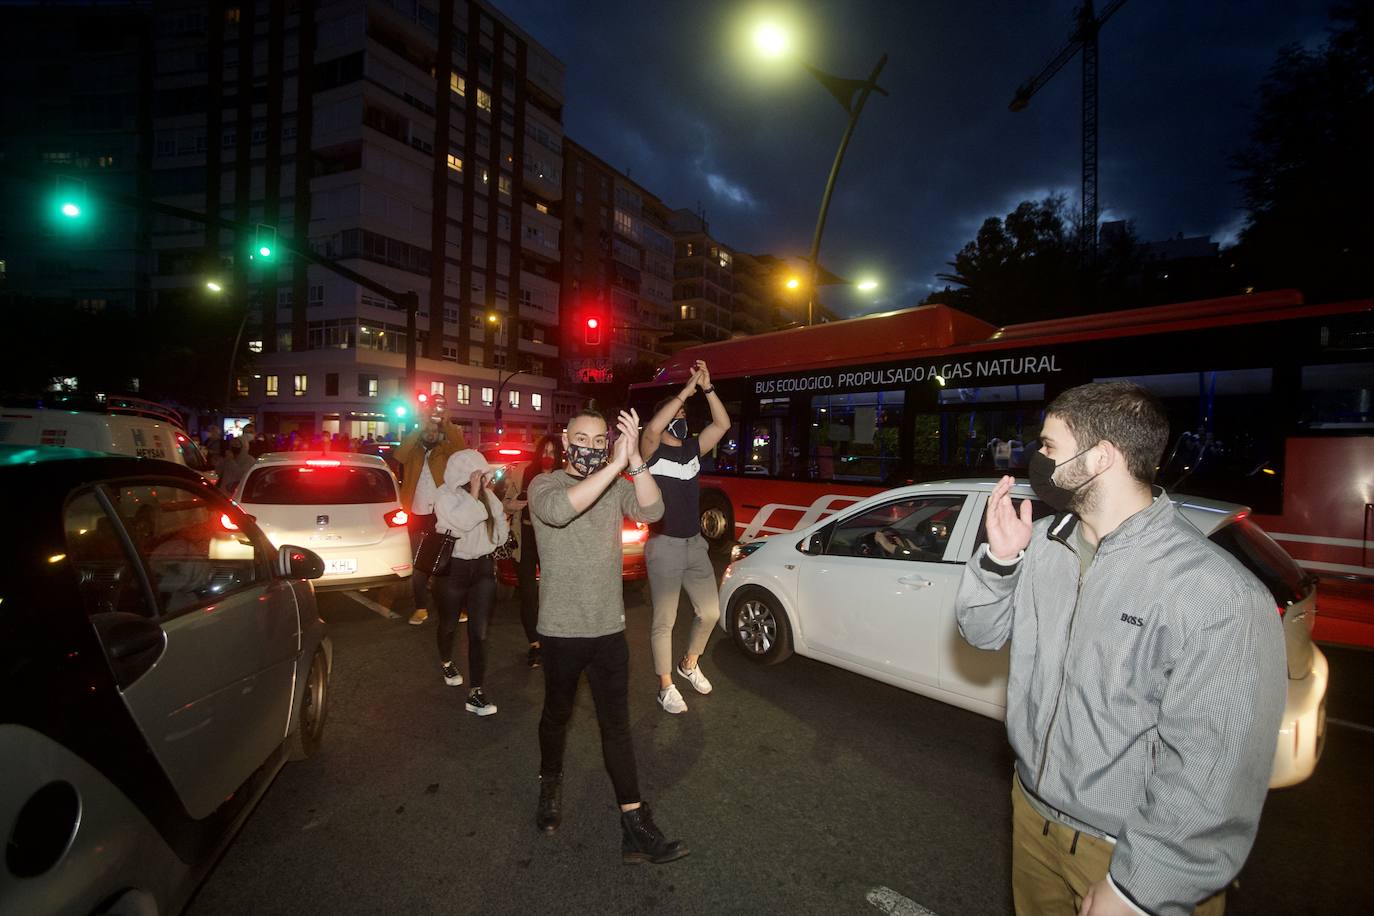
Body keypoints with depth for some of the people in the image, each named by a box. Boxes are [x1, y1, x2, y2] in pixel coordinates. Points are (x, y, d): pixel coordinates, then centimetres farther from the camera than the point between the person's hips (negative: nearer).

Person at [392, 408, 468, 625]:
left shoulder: (445, 450, 4)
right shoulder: (413, 451, 7)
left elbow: (461, 447, -16)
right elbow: (399, 455, -14)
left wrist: (445, 423, -22)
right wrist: (420, 428, -19)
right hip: (417, 515, 2)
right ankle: (421, 607, 17)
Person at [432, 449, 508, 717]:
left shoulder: (487, 496, 1)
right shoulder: (446, 496, -10)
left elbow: (500, 536, 3)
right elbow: (462, 522, -28)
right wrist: (473, 495, -22)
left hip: (483, 567, 2)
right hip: (453, 568, -2)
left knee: (479, 631, -2)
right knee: (449, 624, 19)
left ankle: (475, 692, 3)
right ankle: (446, 662, 50)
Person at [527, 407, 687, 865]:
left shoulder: (618, 485, 0)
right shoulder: (544, 484, -10)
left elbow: (651, 510, -20)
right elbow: (558, 510, -35)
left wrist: (634, 459, -34)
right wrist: (616, 464, -39)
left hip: (609, 629, 2)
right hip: (562, 630, -2)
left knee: (617, 725, 7)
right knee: (557, 714, 19)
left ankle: (635, 826, 15)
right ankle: (550, 784, 46)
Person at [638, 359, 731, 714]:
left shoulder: (692, 448, 9)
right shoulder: (653, 451, -8)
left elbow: (722, 424, 3)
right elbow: (652, 429, -30)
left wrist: (707, 387, -6)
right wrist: (686, 391, -26)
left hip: (695, 543, 6)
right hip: (664, 546, -6)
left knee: (710, 612, 13)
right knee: (664, 620, 3)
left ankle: (690, 664, 37)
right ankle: (666, 687, 19)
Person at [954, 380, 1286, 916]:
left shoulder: (1219, 597, -26)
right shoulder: (1042, 541, -6)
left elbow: (1212, 774, -24)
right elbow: (982, 632, 1)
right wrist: (999, 560, -17)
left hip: (1130, 854, -6)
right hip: (1031, 811, 6)